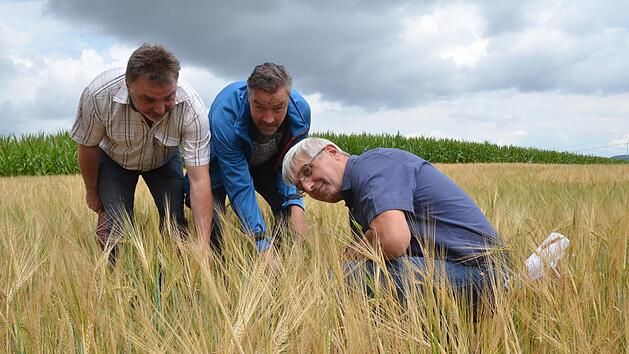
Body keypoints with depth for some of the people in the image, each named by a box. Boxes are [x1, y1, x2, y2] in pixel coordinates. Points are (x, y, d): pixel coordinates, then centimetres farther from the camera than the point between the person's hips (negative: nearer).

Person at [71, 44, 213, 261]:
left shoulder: (191, 107, -37)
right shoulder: (98, 95, -36)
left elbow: (199, 180, -37)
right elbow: (88, 147, -16)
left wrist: (203, 246, -42)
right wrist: (92, 192, 0)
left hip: (165, 159, 1)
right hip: (114, 158, 0)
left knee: (175, 223, -11)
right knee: (117, 227, -14)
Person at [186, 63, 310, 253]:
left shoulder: (300, 110, -29)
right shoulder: (225, 115, -41)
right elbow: (240, 186, -39)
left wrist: (295, 204, -35)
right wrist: (262, 242, -44)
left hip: (265, 163, 3)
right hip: (220, 163, -3)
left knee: (290, 211, -12)